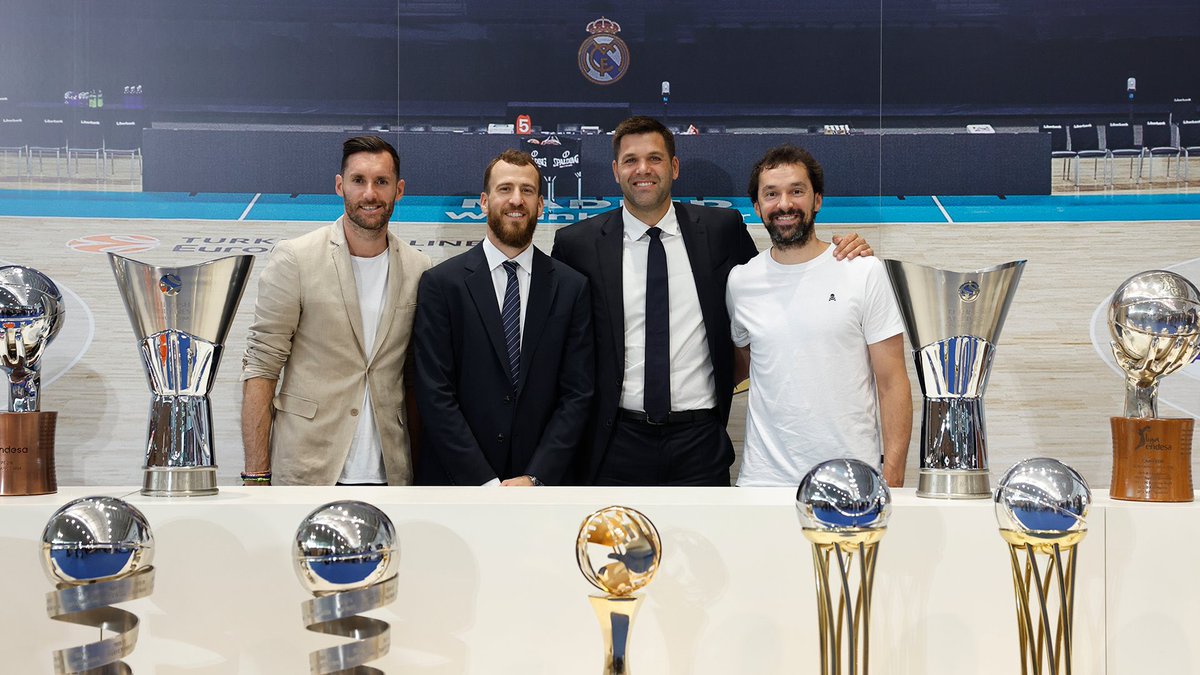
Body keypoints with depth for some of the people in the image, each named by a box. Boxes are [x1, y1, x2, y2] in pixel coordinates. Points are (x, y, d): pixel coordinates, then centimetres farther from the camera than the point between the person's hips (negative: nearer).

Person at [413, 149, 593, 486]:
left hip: (541, 481, 1)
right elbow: (435, 395, -10)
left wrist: (535, 478, -13)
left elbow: (577, 395, -3)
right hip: (456, 481, -1)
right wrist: (485, 483, -15)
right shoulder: (440, 284, -5)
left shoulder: (572, 287, 0)